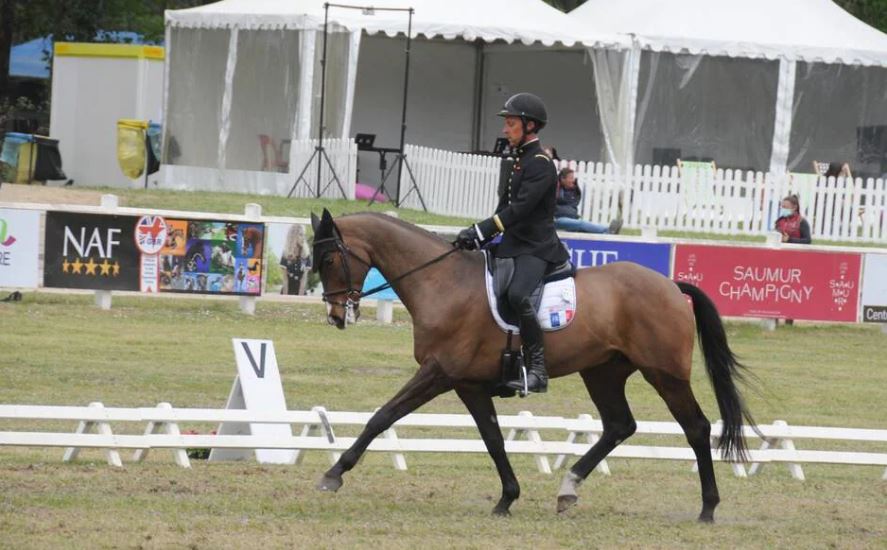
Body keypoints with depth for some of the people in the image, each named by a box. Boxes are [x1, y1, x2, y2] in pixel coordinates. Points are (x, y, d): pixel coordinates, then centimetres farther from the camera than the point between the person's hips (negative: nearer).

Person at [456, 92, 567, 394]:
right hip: (513, 244, 10)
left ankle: (537, 370, -31)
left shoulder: (540, 164, -12)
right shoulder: (517, 160, 17)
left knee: (518, 295, -33)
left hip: (536, 247, -10)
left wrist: (481, 231, -24)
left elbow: (520, 208, -21)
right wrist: (479, 237, 7)